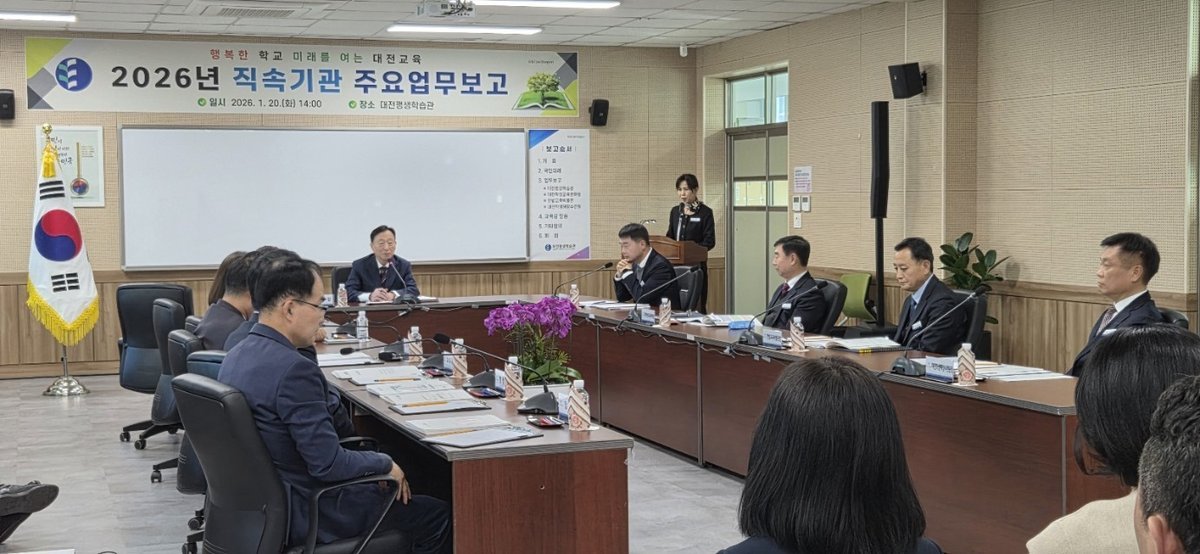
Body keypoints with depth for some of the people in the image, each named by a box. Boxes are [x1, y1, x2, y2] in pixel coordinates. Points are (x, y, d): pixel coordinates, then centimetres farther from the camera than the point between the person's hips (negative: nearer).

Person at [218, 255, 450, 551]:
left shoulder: (237, 355, 2)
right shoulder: (294, 369, -27)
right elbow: (328, 464, -26)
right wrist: (385, 464, -8)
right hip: (305, 512, -9)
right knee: (437, 516, 2)